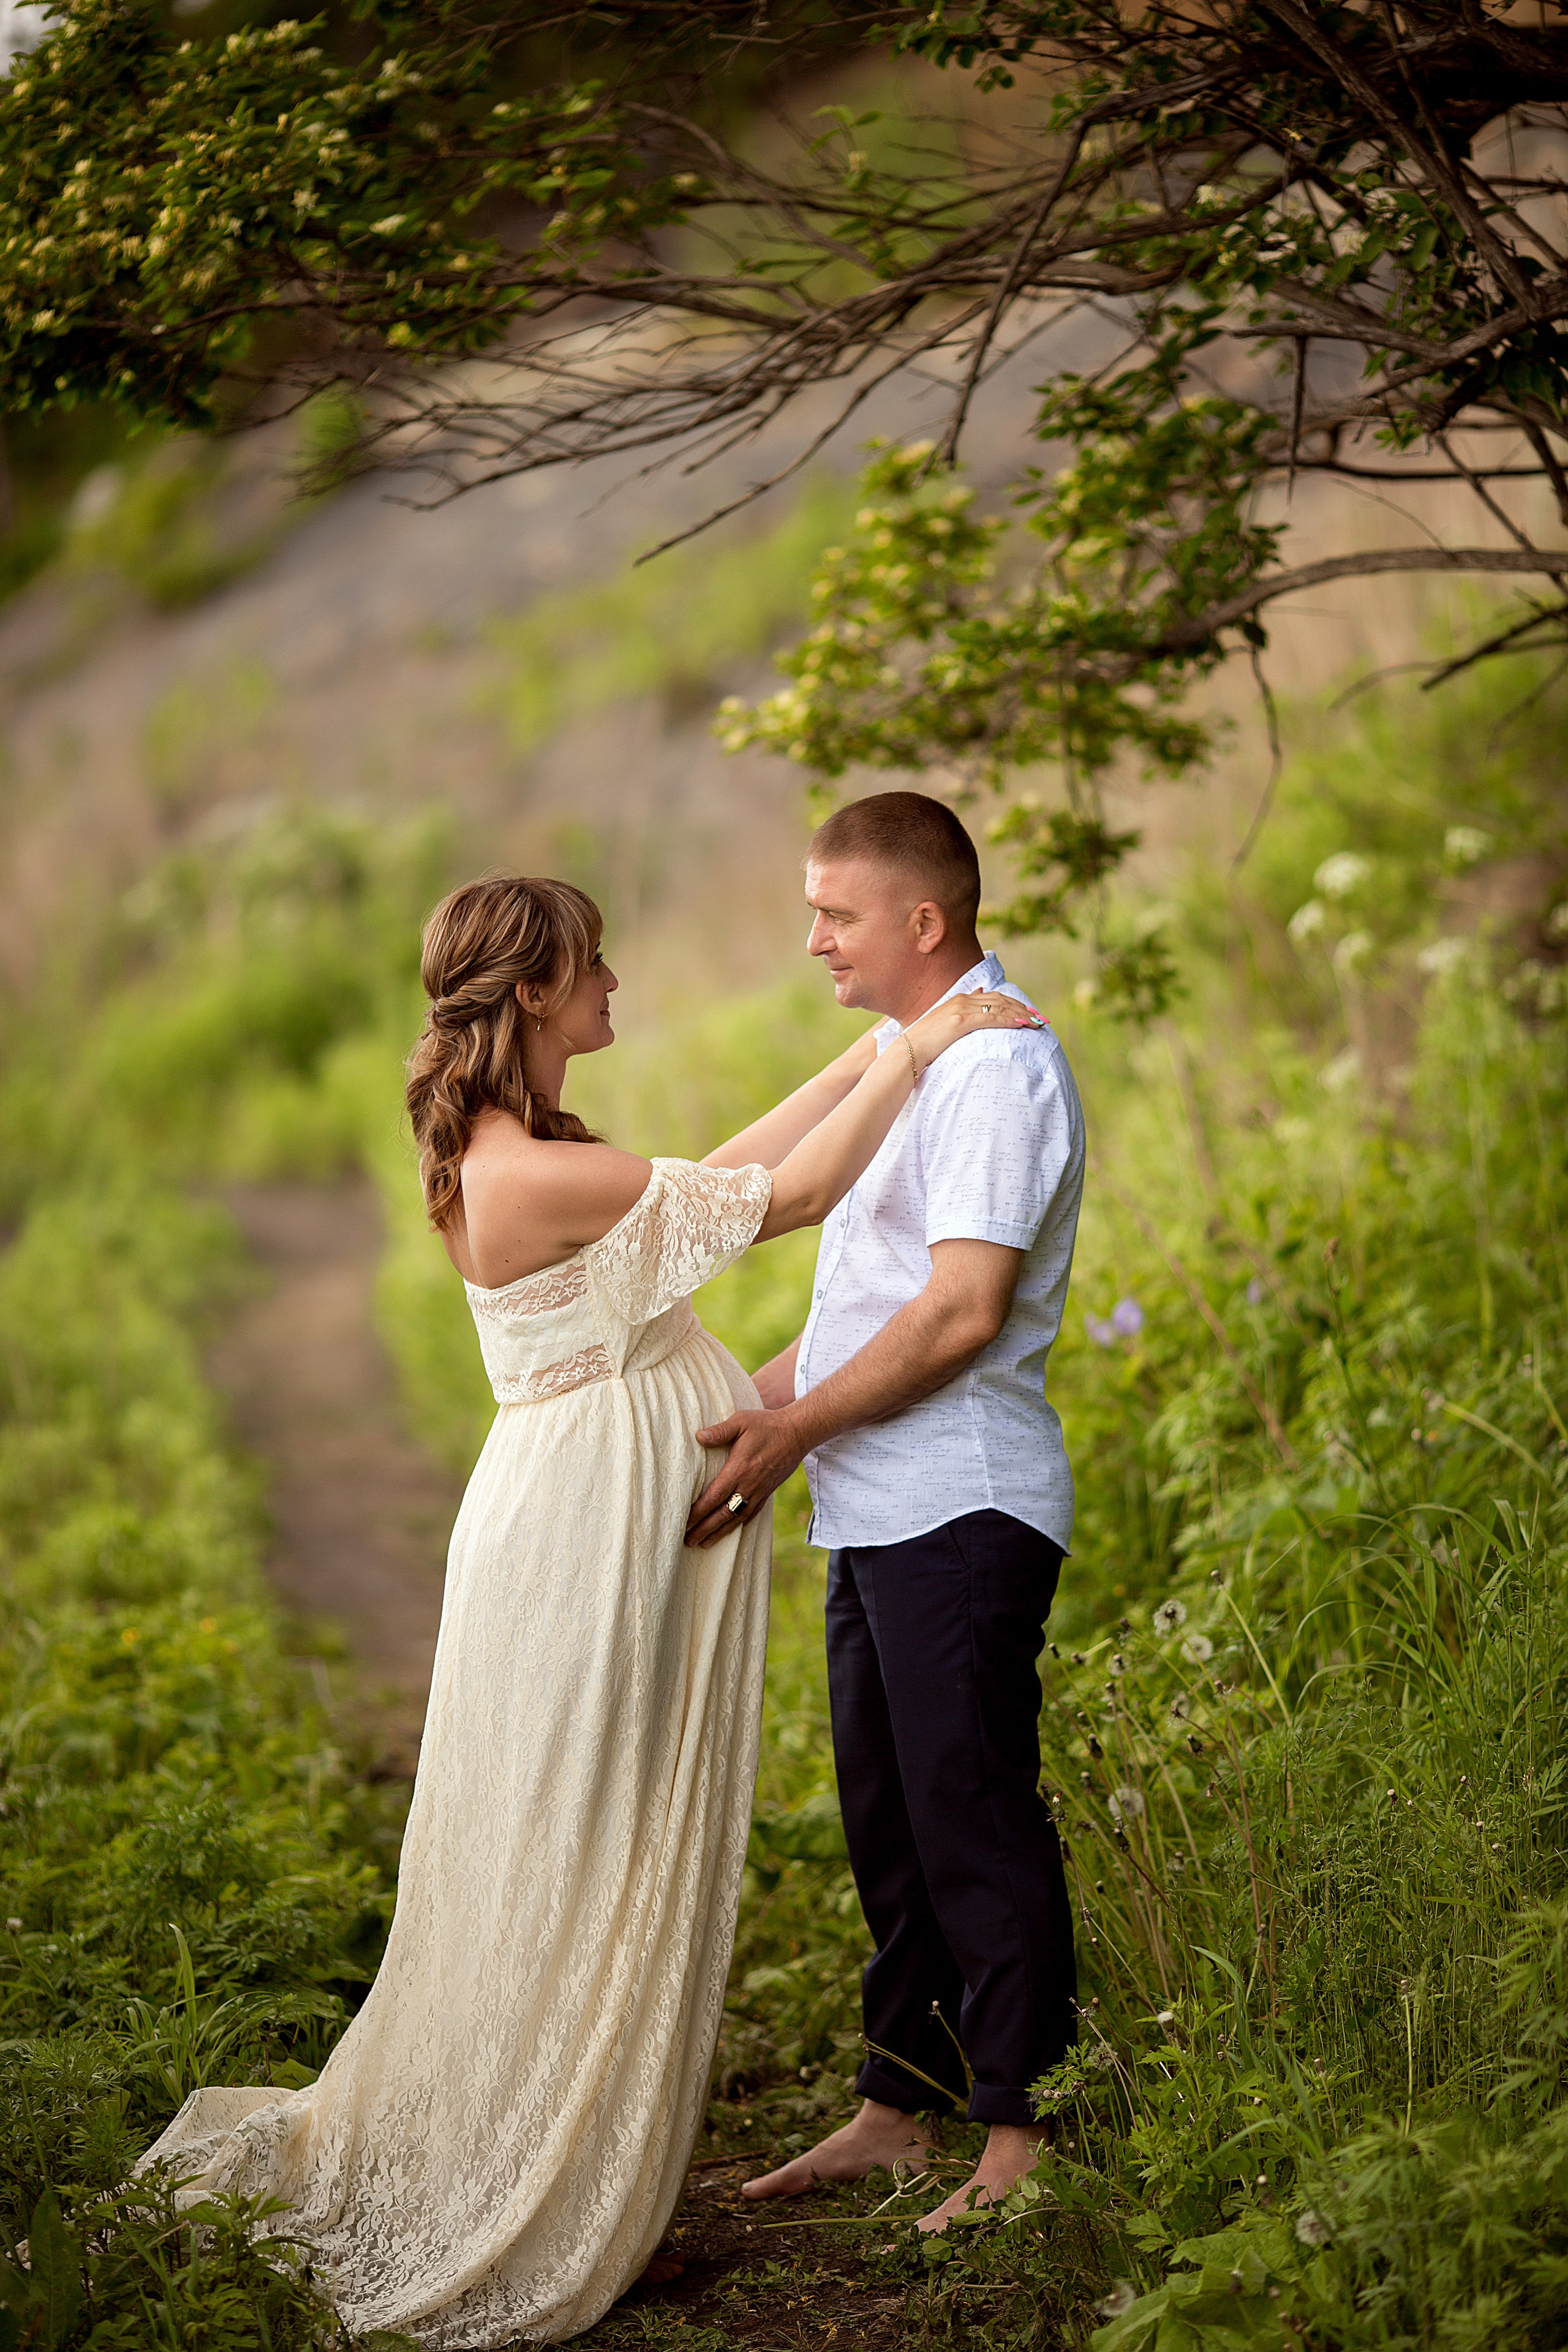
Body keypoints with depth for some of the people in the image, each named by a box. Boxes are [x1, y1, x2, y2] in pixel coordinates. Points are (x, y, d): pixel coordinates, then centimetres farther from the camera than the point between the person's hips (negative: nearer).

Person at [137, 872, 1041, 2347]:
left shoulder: (512, 1155, 8)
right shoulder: (537, 1177, -22)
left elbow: (716, 1173, 13)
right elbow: (793, 1197, -19)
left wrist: (859, 1064, 12)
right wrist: (914, 1056, -11)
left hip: (594, 1521, 10)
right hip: (591, 1541, -10)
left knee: (567, 1870, 17)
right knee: (577, 1871, 1)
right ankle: (532, 2223, 13)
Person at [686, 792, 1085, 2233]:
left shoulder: (999, 1066, -14)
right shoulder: (908, 1052, 17)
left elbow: (961, 1313, -21)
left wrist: (793, 1429, -14)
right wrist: (752, 1407, 17)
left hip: (959, 1511, -10)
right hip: (878, 1509, 10)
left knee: (976, 1820, -3)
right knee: (891, 1820, 15)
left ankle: (1023, 2128, 7)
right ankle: (898, 2107, 24)